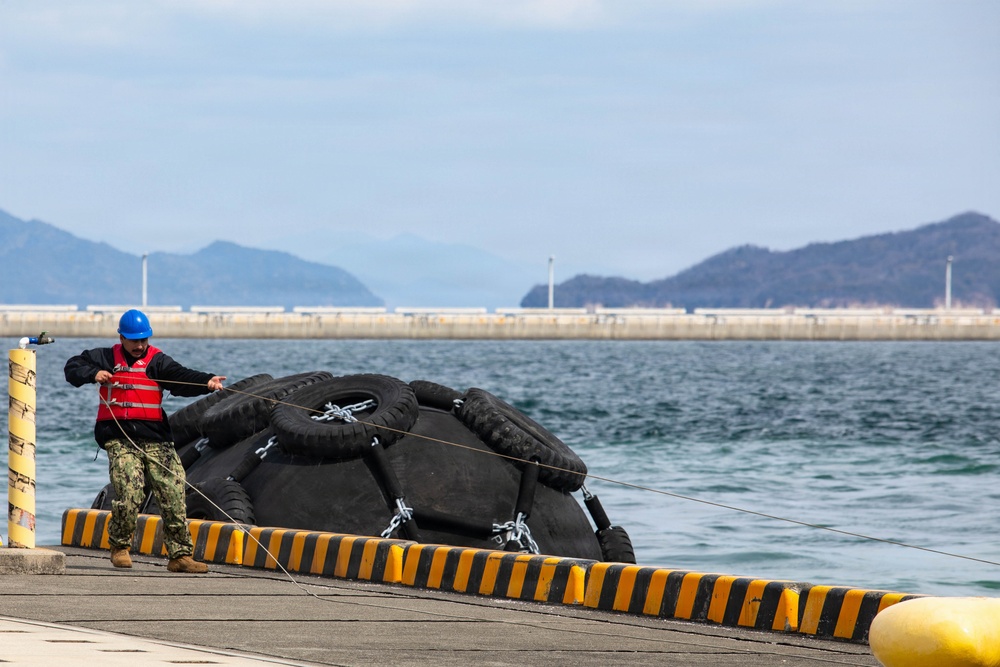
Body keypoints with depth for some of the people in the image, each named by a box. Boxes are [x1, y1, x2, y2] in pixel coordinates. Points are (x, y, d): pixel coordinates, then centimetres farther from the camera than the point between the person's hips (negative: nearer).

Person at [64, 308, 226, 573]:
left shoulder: (157, 361, 6)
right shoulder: (106, 358, 11)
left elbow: (182, 377, -10)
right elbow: (72, 368, 15)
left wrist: (207, 381, -30)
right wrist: (93, 374, -6)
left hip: (156, 439, 1)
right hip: (119, 439, -1)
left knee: (173, 495, -5)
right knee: (129, 494, -14)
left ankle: (180, 555, 1)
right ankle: (120, 548, 10)